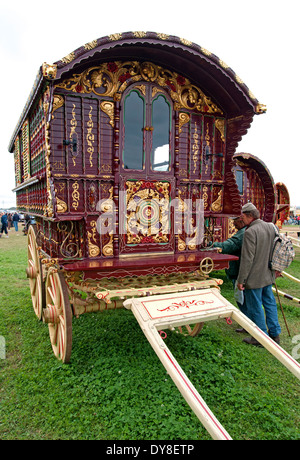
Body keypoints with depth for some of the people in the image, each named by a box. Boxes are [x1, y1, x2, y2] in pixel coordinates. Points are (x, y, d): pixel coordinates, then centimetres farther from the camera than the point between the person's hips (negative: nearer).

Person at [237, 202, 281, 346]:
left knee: (255, 308, 5)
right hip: (268, 275, 9)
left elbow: (247, 259, -22)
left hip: (254, 278, -8)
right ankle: (275, 334, 31)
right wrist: (275, 269, 25)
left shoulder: (250, 232, -22)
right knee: (270, 303, 19)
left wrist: (241, 280, -16)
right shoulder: (271, 227, 4)